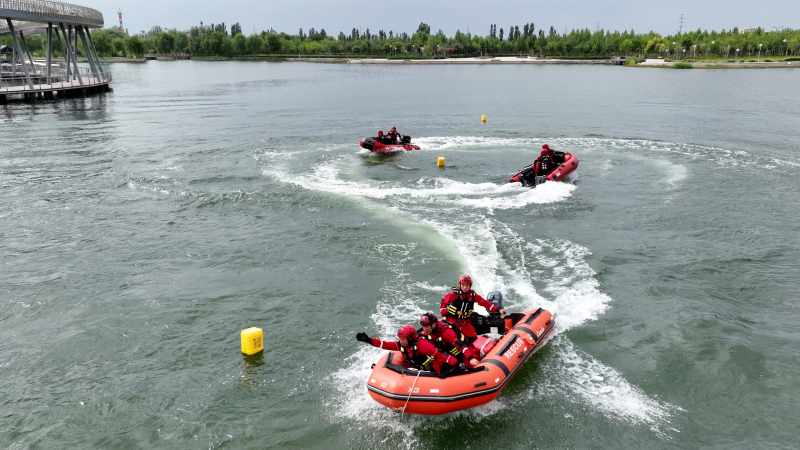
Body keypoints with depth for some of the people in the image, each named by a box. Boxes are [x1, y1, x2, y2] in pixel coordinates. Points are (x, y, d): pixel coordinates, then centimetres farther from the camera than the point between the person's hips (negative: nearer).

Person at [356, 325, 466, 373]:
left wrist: (457, 363, -29)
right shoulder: (401, 345, -2)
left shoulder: (420, 344, -23)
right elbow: (386, 344, -1)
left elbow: (439, 354, -25)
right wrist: (369, 340, -8)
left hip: (434, 367, -8)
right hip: (420, 369, 8)